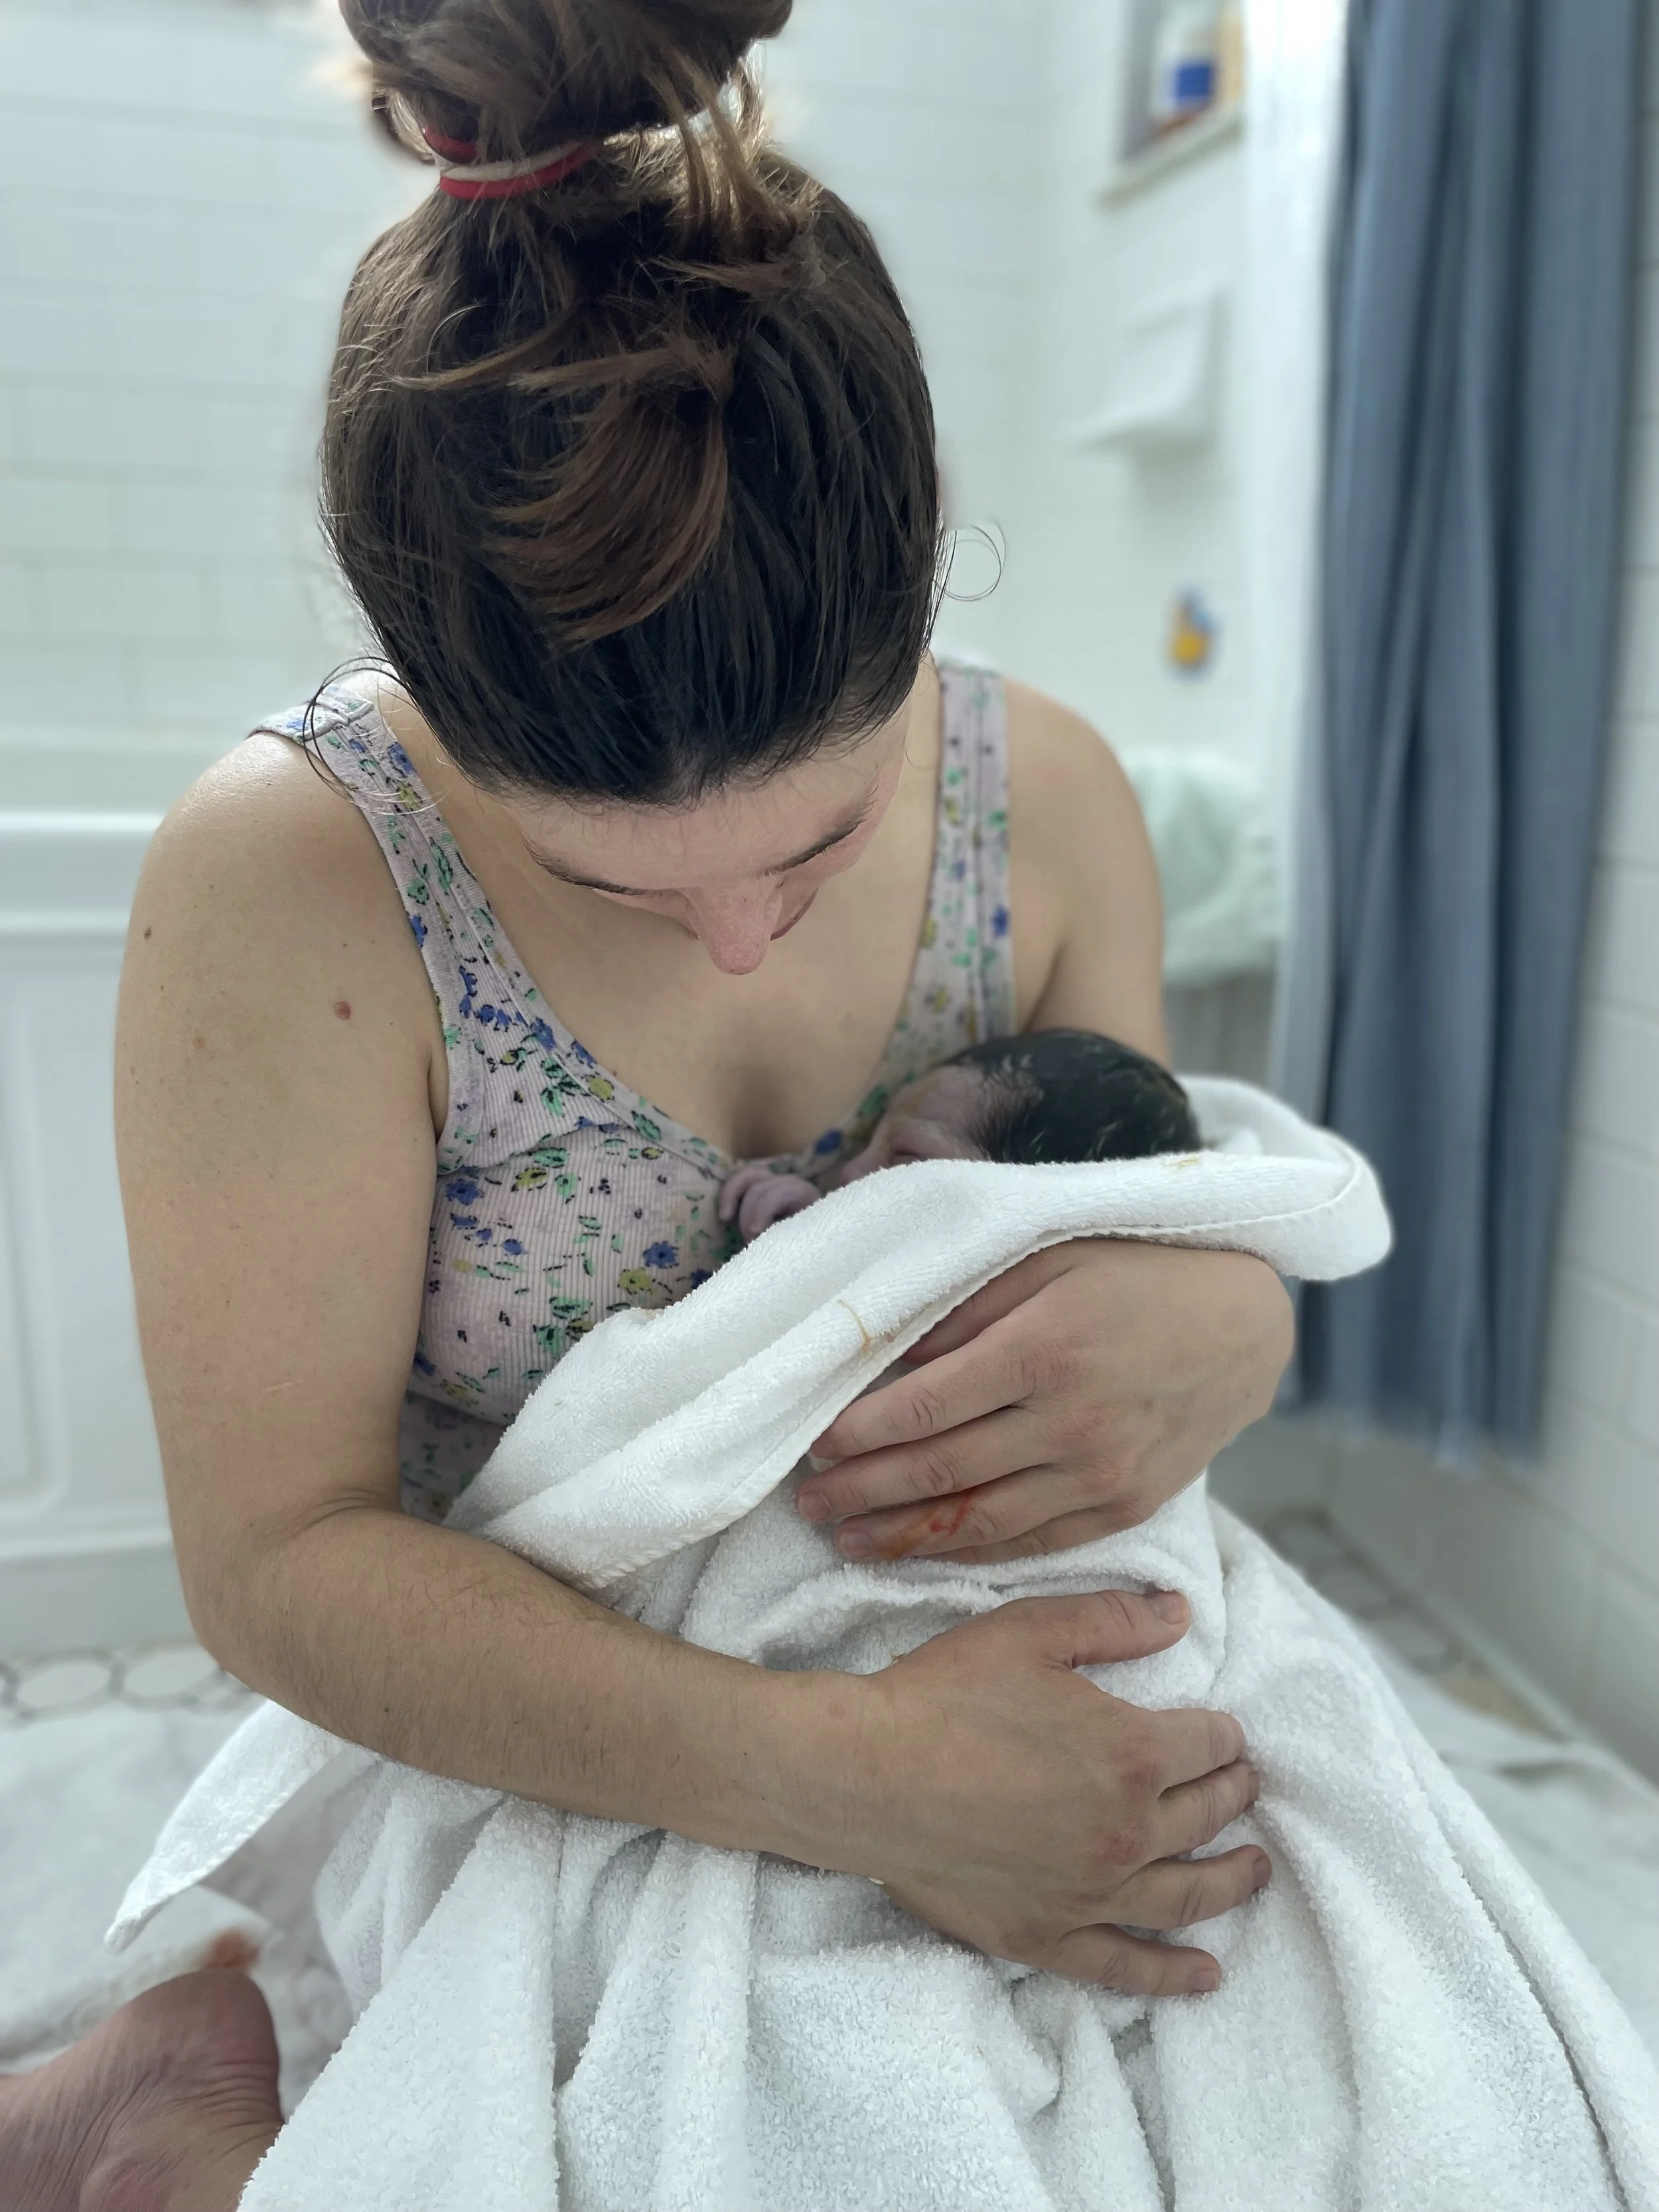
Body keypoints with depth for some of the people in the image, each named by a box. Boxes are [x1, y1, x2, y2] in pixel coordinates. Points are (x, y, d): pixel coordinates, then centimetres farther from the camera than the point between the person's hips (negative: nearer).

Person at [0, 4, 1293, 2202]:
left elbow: (1187, 1253, 2)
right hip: (481, 1789, -3)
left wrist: (1221, 1324, -23)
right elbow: (283, 1555, -19)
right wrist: (833, 1769, -31)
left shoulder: (1046, 793, -9)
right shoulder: (290, 876, -20)